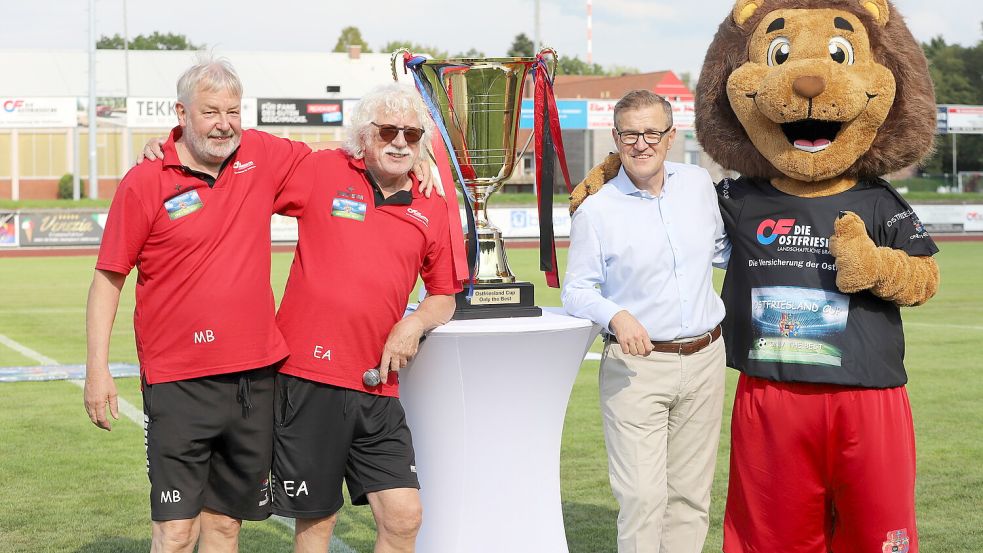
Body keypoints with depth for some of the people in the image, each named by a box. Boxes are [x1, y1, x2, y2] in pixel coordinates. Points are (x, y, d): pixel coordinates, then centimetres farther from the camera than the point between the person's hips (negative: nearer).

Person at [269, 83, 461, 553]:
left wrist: (414, 324, -1)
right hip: (307, 378, -3)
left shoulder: (434, 209, 9)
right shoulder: (322, 171, 0)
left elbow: (444, 296, 19)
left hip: (376, 387, 3)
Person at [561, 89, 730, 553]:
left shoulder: (700, 184, 7)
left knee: (691, 494, 9)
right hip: (636, 364, -4)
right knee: (642, 496, -10)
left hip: (704, 358, 4)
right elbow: (576, 291, -4)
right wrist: (616, 316, -21)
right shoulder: (596, 211, -6)